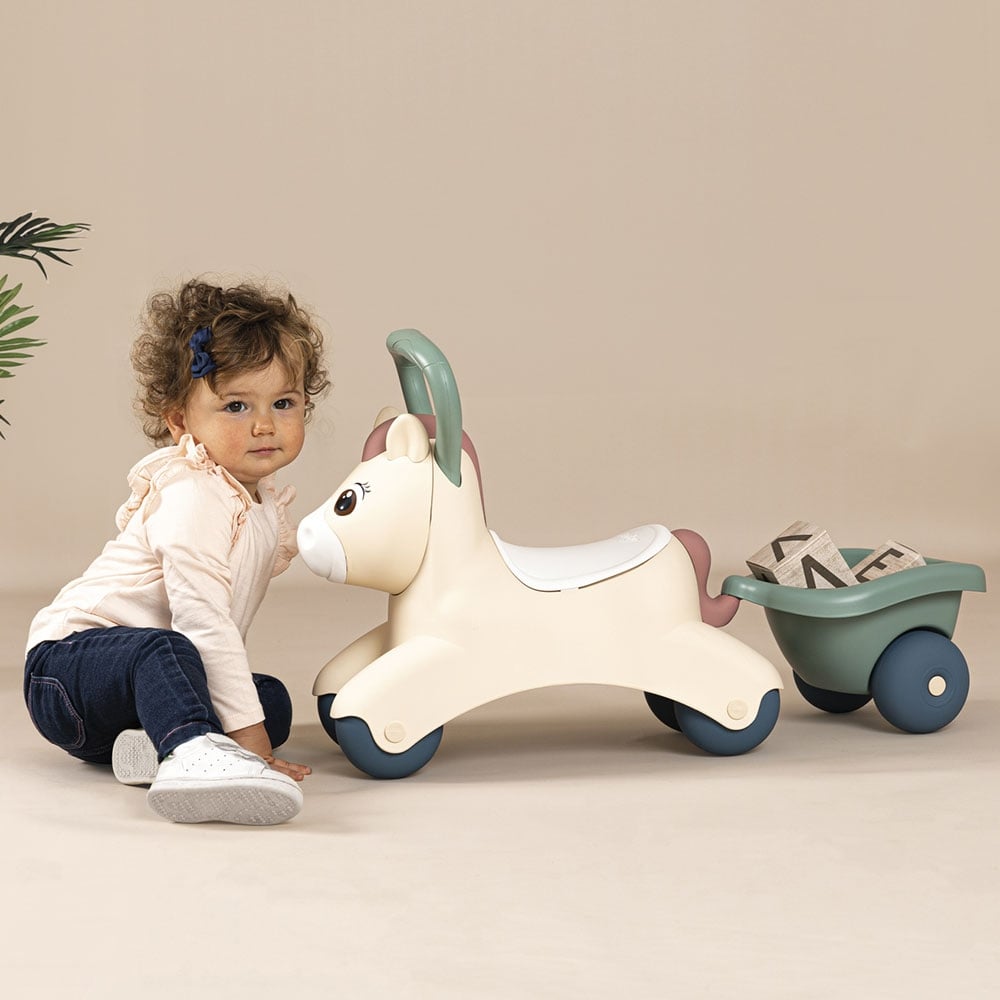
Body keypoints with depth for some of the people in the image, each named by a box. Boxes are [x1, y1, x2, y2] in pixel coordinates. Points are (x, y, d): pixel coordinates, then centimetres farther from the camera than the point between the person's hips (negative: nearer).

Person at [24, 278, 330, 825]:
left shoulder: (262, 500, 12)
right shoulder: (193, 497, -20)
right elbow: (201, 617, -29)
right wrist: (249, 734, -31)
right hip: (68, 662, -10)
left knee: (274, 699, -8)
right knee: (164, 649, -39)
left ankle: (156, 742, -28)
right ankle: (193, 751, -62)